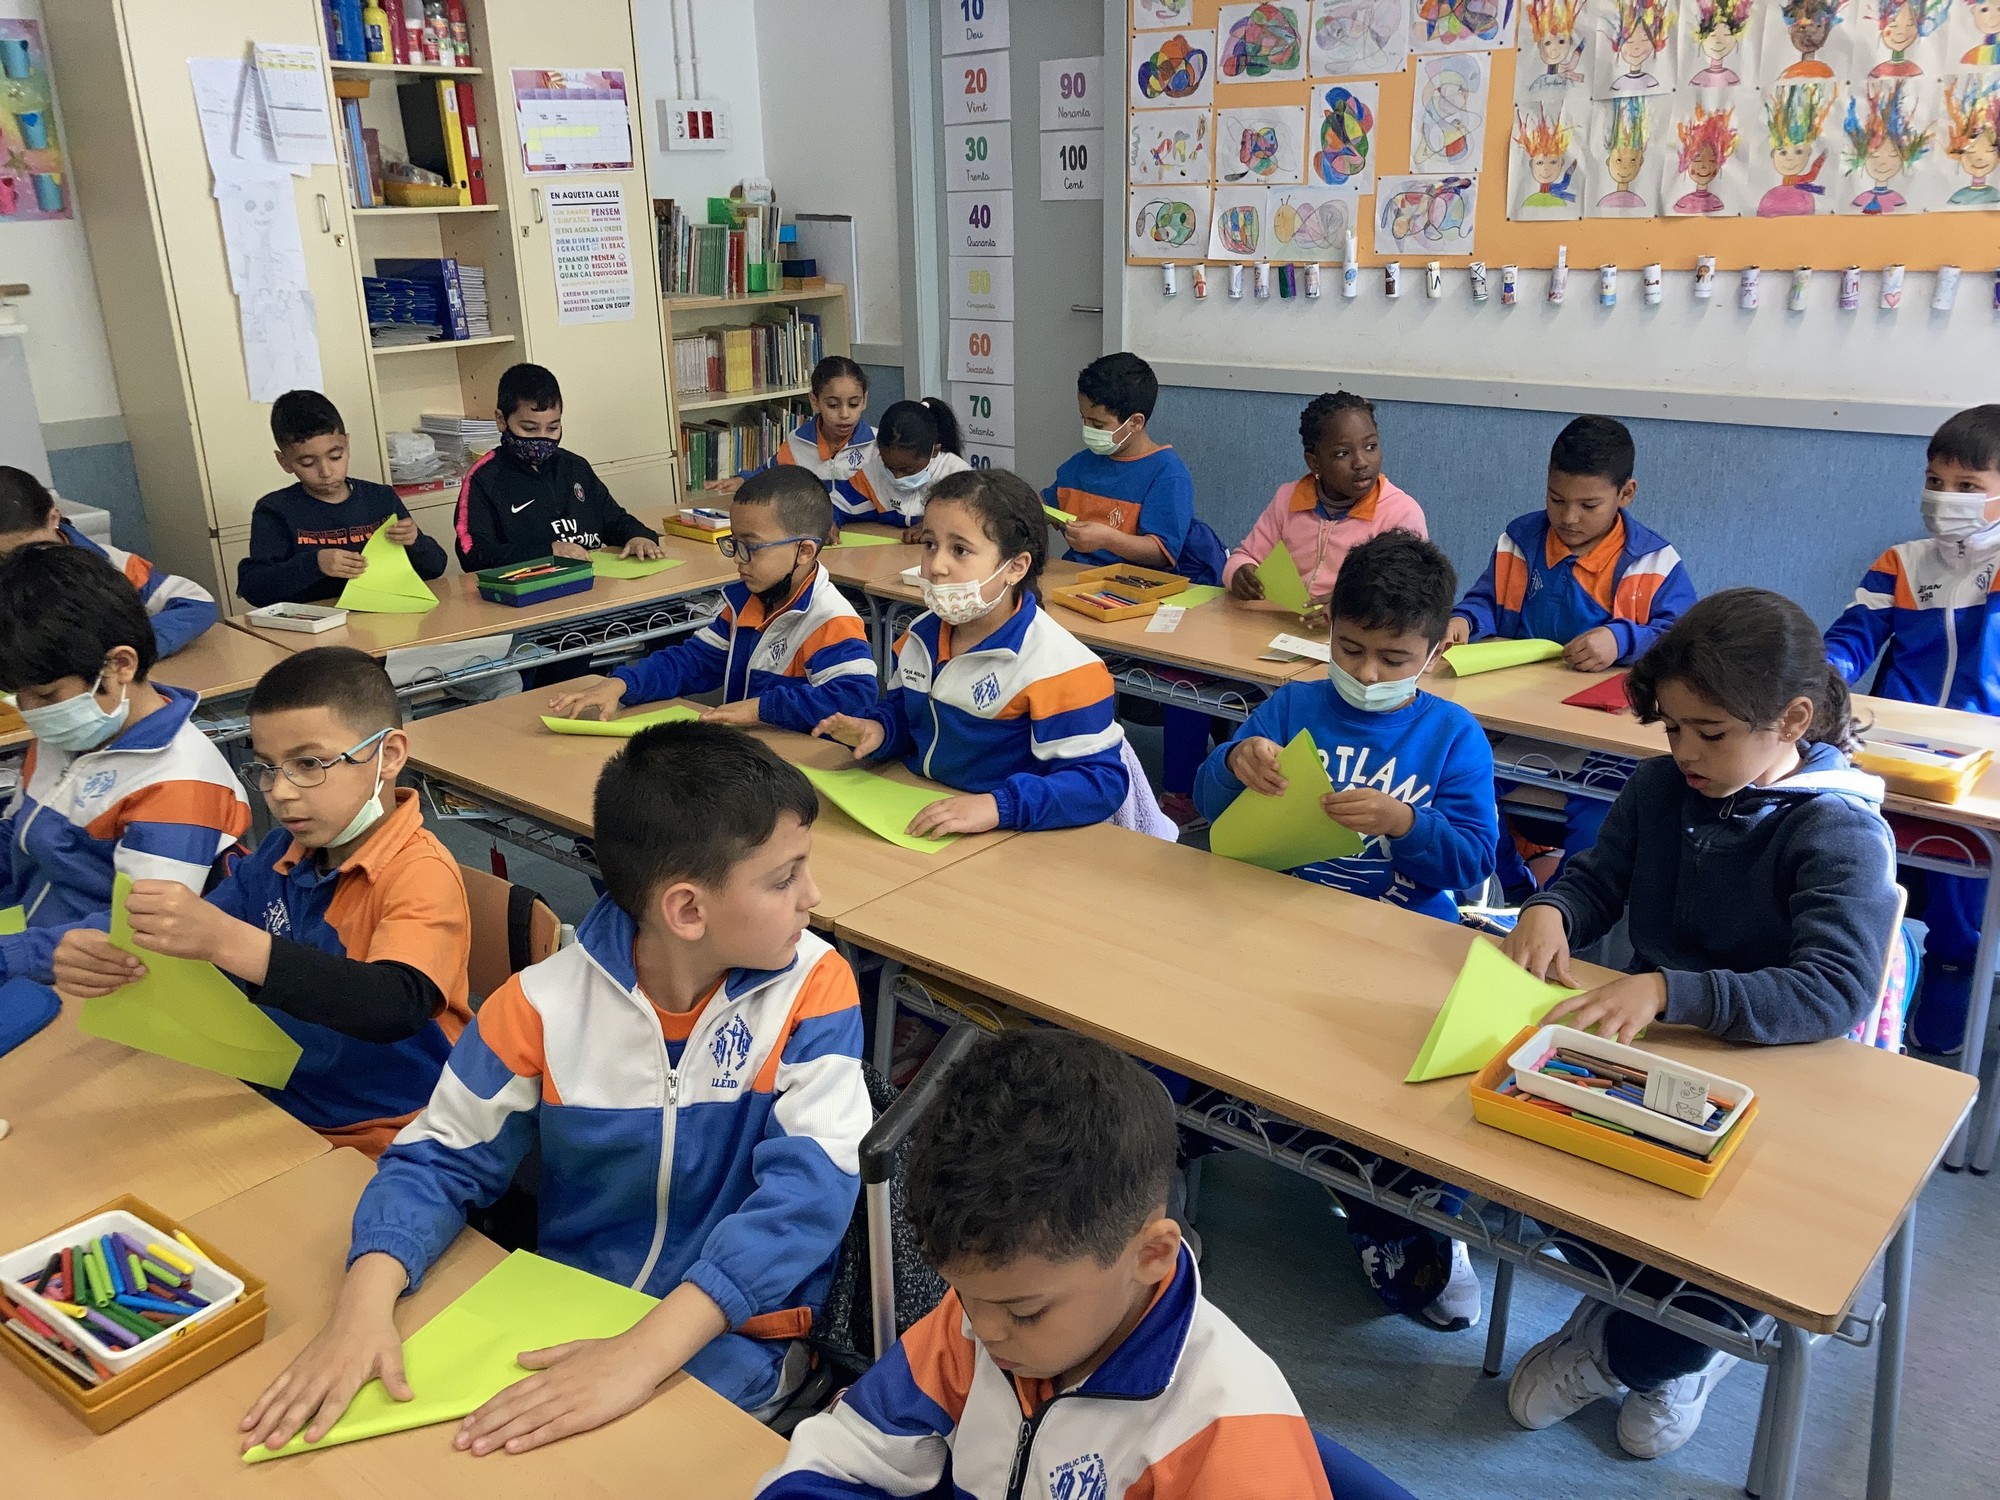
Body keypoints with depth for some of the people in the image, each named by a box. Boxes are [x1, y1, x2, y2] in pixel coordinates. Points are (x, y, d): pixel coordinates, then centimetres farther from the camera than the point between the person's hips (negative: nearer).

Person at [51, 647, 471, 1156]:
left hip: (380, 1152, -6)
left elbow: (394, 1008, -33)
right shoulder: (283, 853, 4)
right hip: (278, 1113, 7)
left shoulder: (420, 874, -17)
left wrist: (226, 940, -41)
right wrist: (105, 957, -14)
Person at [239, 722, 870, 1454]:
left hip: (733, 1334, -2)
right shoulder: (548, 1002, -11)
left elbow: (811, 1186, -25)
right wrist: (365, 1301, -23)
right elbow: (440, 1157, -2)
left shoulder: (812, 986, -16)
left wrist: (642, 1355, -36)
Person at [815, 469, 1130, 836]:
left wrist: (998, 806, -31)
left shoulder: (1057, 667, -19)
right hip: (912, 819, 6)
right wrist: (876, 729, 1)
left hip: (1002, 841, -6)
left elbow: (1101, 780, -20)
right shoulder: (921, 634, 7)